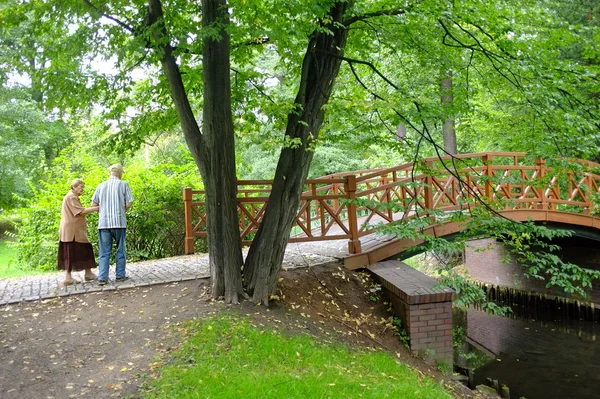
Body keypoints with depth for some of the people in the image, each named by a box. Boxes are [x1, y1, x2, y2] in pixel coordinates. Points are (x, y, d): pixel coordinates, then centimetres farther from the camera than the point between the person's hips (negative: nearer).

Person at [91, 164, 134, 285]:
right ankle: (120, 275, 13)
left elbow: (93, 204, 8)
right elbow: (128, 204, -4)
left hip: (103, 222, 2)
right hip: (119, 222, -2)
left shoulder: (101, 186, 8)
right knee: (120, 250, 10)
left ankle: (102, 277, 1)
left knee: (104, 252, 6)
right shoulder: (123, 185, -1)